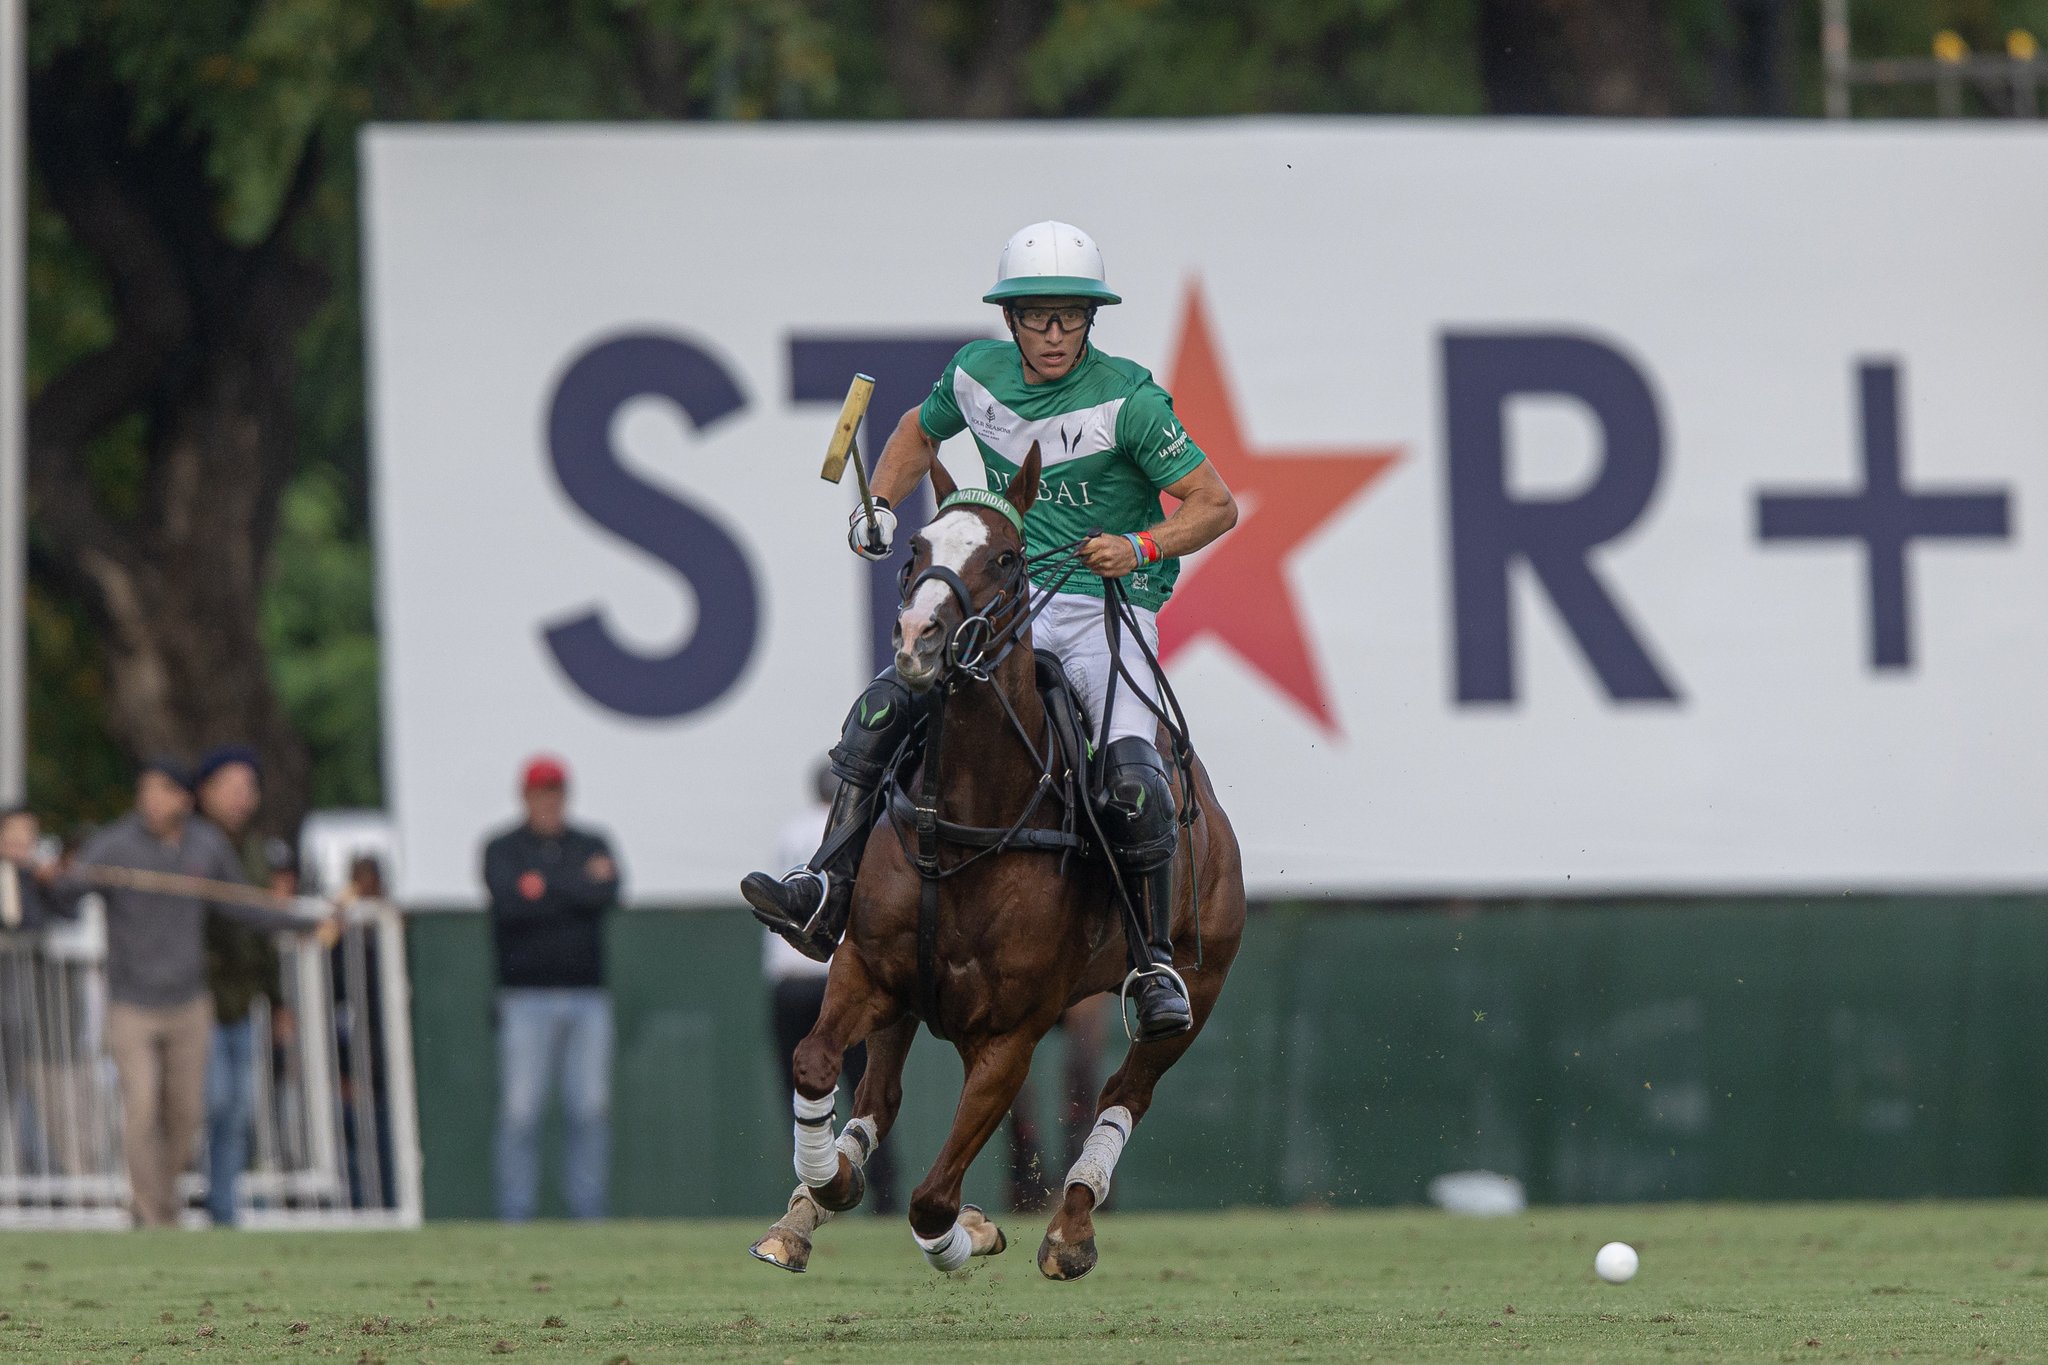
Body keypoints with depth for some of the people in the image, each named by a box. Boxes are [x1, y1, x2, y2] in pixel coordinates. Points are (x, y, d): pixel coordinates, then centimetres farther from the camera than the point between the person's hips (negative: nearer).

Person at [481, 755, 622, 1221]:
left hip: (588, 997, 3)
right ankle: (514, 1216, -3)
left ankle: (588, 1212, 6)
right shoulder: (502, 850, 4)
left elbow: (608, 894, -6)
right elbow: (511, 903, -14)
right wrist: (581, 886, -10)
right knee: (519, 1110, -7)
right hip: (526, 995, -3)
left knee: (592, 1108, 0)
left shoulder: (592, 846, 13)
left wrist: (546, 885, -9)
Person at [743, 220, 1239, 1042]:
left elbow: (1215, 506, -7)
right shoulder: (979, 373, 4)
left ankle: (1154, 962, -10)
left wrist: (1142, 547, -22)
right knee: (881, 711, -16)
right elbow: (921, 433, 27)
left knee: (1132, 781, -26)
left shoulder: (1127, 399, -11)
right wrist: (880, 503, 11)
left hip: (1108, 611, -5)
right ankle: (826, 896, -16)